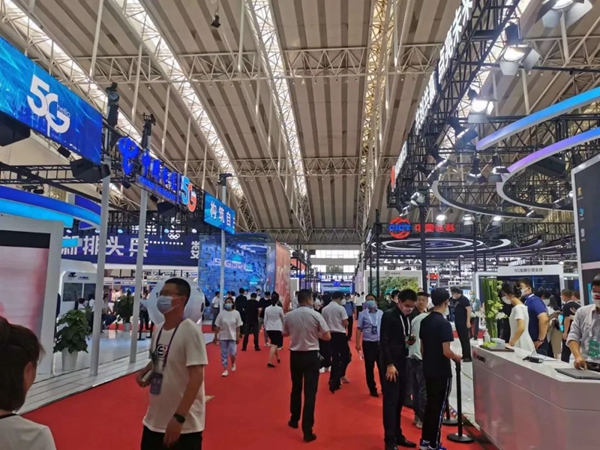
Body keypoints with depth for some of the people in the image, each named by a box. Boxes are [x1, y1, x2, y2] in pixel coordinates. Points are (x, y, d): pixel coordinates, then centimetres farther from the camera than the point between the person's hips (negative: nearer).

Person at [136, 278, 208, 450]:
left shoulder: (190, 331, -18)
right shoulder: (158, 329, 4)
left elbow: (196, 377, -21)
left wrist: (179, 418, -24)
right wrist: (147, 370, -1)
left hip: (185, 424, -7)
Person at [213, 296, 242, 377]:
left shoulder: (236, 313, -6)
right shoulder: (221, 313, -5)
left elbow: (238, 327, -2)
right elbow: (217, 327, -1)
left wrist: (238, 337, -5)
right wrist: (215, 337, -1)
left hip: (232, 337, -1)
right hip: (223, 337, 1)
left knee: (232, 353, -5)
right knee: (224, 354, 5)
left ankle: (233, 363, 27)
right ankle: (225, 370, 16)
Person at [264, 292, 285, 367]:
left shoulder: (267, 309, -1)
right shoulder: (280, 309, -9)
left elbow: (265, 320, 3)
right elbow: (283, 319, 5)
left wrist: (265, 328, 17)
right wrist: (284, 327, 25)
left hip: (269, 328, 4)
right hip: (278, 328, -4)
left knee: (274, 344, 21)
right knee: (274, 345, -6)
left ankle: (278, 358, 34)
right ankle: (270, 362, -15)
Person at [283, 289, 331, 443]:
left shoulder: (288, 316, -5)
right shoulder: (316, 315, -13)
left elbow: (285, 334, 11)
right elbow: (327, 337, -7)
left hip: (295, 354, 3)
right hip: (311, 355, -3)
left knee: (296, 388, 22)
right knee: (310, 392, 2)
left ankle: (294, 419, 39)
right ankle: (307, 431, 4)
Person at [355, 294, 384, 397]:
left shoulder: (381, 313, 1)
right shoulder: (362, 314, -2)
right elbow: (359, 329, -1)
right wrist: (358, 343, -6)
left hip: (380, 342, 1)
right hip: (368, 343, -1)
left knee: (382, 366, 6)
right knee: (369, 367, 8)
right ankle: (372, 389, 21)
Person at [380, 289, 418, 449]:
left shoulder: (407, 317, 11)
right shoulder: (389, 315, -13)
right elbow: (384, 341, -16)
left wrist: (409, 341, -2)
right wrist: (389, 364, -19)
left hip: (403, 363, 8)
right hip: (392, 364, -7)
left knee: (400, 400, 14)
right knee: (390, 401, -2)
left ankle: (398, 435, 25)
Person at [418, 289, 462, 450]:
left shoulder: (425, 321, 4)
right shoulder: (444, 323, -19)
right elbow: (446, 351, -21)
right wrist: (457, 357, -1)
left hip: (428, 369, 7)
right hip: (441, 372, -7)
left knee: (430, 404, 17)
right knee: (438, 407, 4)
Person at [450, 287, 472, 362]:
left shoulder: (464, 299, -10)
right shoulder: (455, 300, 13)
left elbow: (469, 310, -16)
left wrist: (468, 321, -21)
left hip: (464, 322, -8)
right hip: (458, 322, 8)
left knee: (465, 339, -4)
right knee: (461, 339, 12)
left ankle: (468, 356, 0)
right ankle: (464, 355, 19)